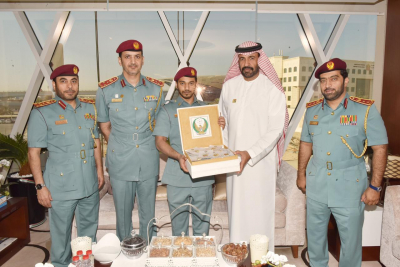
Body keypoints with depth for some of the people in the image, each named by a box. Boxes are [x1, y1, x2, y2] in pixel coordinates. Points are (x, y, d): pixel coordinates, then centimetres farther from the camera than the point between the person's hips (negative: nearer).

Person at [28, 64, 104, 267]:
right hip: (61, 188, -4)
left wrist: (99, 170, 11)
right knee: (61, 234, 12)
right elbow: (33, 152, -8)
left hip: (90, 185, 5)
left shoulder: (90, 108, 6)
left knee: (89, 232, 21)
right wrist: (40, 186, -10)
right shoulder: (42, 113, -8)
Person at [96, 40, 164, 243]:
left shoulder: (156, 89, 3)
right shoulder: (106, 90, -1)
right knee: (123, 215, 12)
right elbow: (104, 127, 8)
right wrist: (121, 148, 4)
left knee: (148, 215, 13)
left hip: (149, 163, 1)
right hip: (120, 164, -1)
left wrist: (147, 148, 6)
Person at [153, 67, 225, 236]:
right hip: (177, 178, -1)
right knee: (178, 225, 9)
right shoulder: (168, 110, 6)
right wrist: (178, 156, -20)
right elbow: (160, 141, -2)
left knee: (202, 226, 11)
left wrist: (221, 127, -6)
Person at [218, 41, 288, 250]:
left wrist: (250, 153, -22)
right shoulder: (229, 86, 6)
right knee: (236, 212, 12)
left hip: (261, 162, -3)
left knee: (260, 214, 3)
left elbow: (275, 129, -12)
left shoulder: (273, 89, -6)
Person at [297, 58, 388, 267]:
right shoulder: (312, 110, 3)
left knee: (351, 241, 11)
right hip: (316, 188, 4)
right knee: (314, 238, 18)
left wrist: (375, 186, -10)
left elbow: (380, 148, -7)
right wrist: (301, 174, 12)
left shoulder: (365, 110, -9)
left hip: (350, 189, -3)